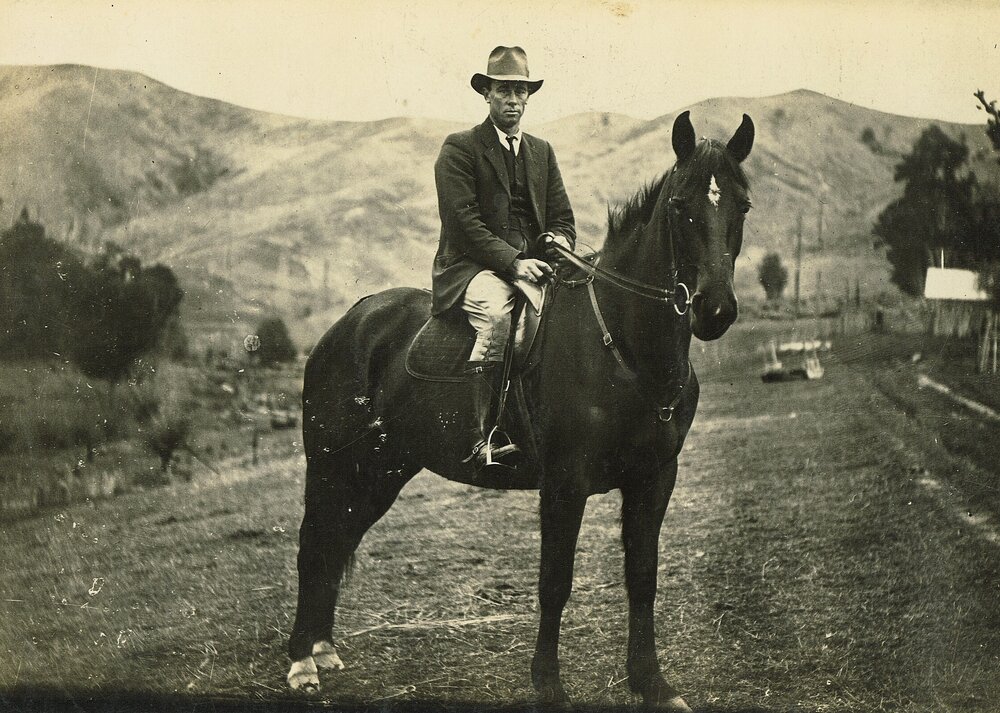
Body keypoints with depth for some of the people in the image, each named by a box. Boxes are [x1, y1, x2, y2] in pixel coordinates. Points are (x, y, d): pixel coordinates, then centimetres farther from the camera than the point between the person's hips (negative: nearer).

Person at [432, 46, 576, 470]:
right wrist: (513, 262, -19)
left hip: (532, 264, 6)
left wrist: (558, 241, -5)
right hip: (473, 268, -5)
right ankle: (486, 435, -38)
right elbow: (464, 221, -8)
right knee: (496, 313, -37)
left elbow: (563, 218, 20)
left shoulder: (542, 152, 21)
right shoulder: (459, 149, 2)